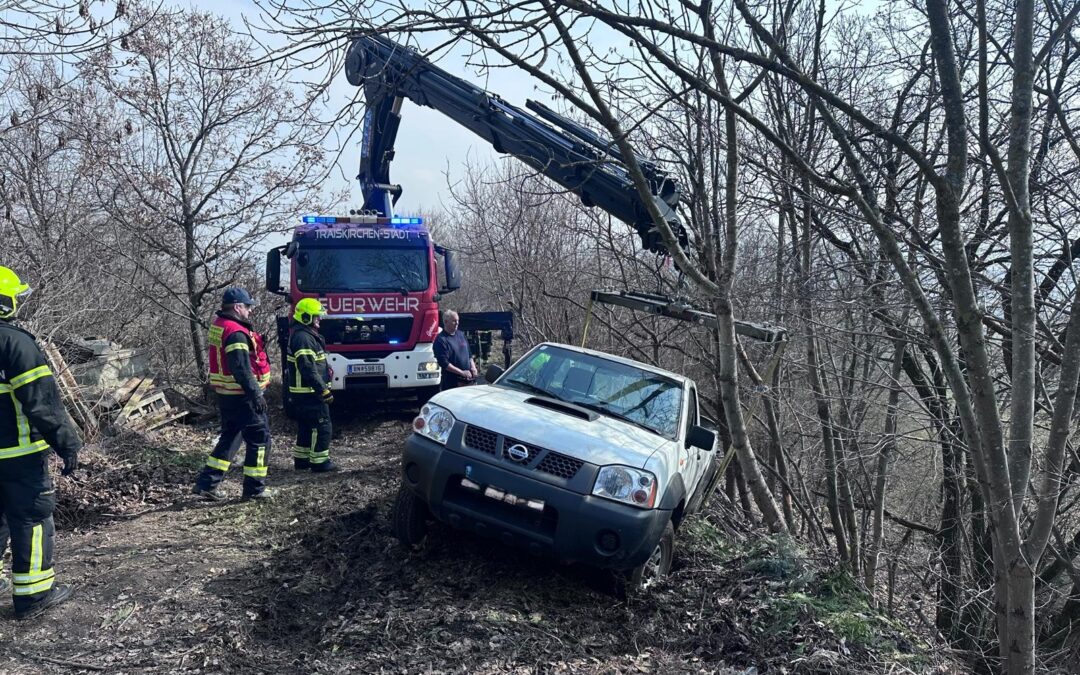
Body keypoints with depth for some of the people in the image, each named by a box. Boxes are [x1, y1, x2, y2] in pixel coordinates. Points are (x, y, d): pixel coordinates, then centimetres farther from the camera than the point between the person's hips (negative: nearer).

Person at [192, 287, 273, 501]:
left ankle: (206, 483, 17)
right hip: (241, 396, -10)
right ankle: (254, 489, 8)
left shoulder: (218, 325, 11)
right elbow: (242, 369, -26)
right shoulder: (236, 333, -20)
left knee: (229, 438, 19)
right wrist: (256, 394, -24)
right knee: (260, 439, 2)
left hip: (225, 394, 10)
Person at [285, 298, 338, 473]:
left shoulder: (305, 335, 15)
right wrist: (324, 391, -23)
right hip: (309, 392, -11)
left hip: (302, 393, 11)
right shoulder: (303, 338, -19)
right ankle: (319, 462, 1)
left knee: (306, 426, 18)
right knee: (322, 427, -4)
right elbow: (308, 369, -25)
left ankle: (301, 459, 25)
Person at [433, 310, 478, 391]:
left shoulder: (461, 335, 14)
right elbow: (444, 363, -17)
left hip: (468, 380, 7)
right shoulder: (441, 340, -10)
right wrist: (462, 372, -19)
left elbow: (469, 354, 22)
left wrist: (473, 367, 4)